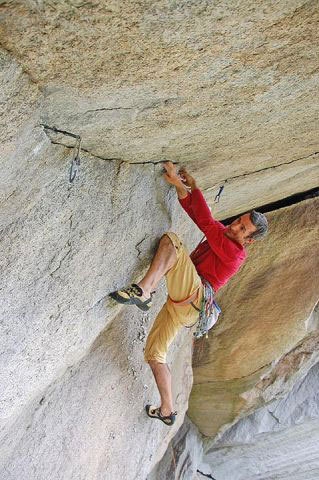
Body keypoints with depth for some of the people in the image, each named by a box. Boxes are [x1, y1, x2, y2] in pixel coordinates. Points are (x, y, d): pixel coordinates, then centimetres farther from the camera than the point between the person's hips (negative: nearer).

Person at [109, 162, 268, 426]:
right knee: (154, 354, 9)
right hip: (180, 306, 8)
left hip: (192, 294, -8)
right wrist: (179, 185, -4)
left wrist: (193, 186, -16)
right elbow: (195, 211, 11)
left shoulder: (235, 253, -8)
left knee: (171, 240, -22)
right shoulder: (224, 234, 17)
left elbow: (205, 222, -17)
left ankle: (143, 290, -39)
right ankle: (168, 411, 18)